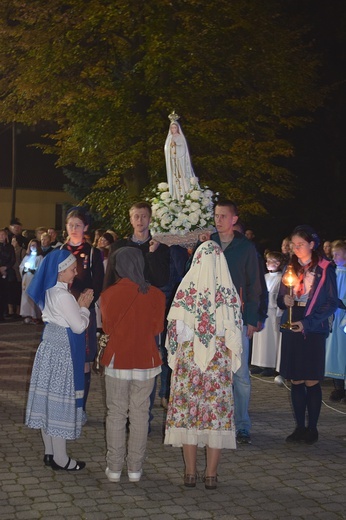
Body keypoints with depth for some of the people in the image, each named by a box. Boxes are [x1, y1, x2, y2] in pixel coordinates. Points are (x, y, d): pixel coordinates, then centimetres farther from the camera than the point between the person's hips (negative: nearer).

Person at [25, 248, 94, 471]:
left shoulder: (51, 292, 9)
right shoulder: (63, 295, -19)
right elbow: (79, 326, -17)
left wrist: (79, 305, 6)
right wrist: (84, 307, -3)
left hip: (50, 348, 9)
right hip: (62, 352, -9)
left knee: (50, 399, 12)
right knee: (60, 400, -2)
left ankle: (50, 452, 21)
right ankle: (60, 458, 7)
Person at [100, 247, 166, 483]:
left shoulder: (109, 294, -8)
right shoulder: (156, 295, -7)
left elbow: (107, 327, 3)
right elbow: (157, 328, 3)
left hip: (117, 360, -1)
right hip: (146, 361, 1)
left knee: (116, 414, 9)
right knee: (140, 414, 9)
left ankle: (114, 468, 13)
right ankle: (135, 468, 13)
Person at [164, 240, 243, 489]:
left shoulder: (186, 288, -6)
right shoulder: (229, 291, -6)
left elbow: (175, 328, -4)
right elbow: (234, 330, -4)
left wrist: (176, 357, 8)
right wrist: (231, 360, 7)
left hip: (188, 358, 0)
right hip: (219, 362, 0)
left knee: (187, 411, 7)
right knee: (217, 412, 6)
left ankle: (190, 472, 11)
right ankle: (211, 474, 8)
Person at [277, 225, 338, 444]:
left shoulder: (325, 269, -3)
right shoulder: (291, 268, 11)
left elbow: (332, 303, -5)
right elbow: (281, 299, 16)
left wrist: (308, 323, -15)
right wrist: (285, 300, -9)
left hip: (313, 330, -4)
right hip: (291, 330, 4)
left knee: (312, 382, -2)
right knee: (296, 381, 6)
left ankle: (312, 428, 8)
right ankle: (300, 427, 14)